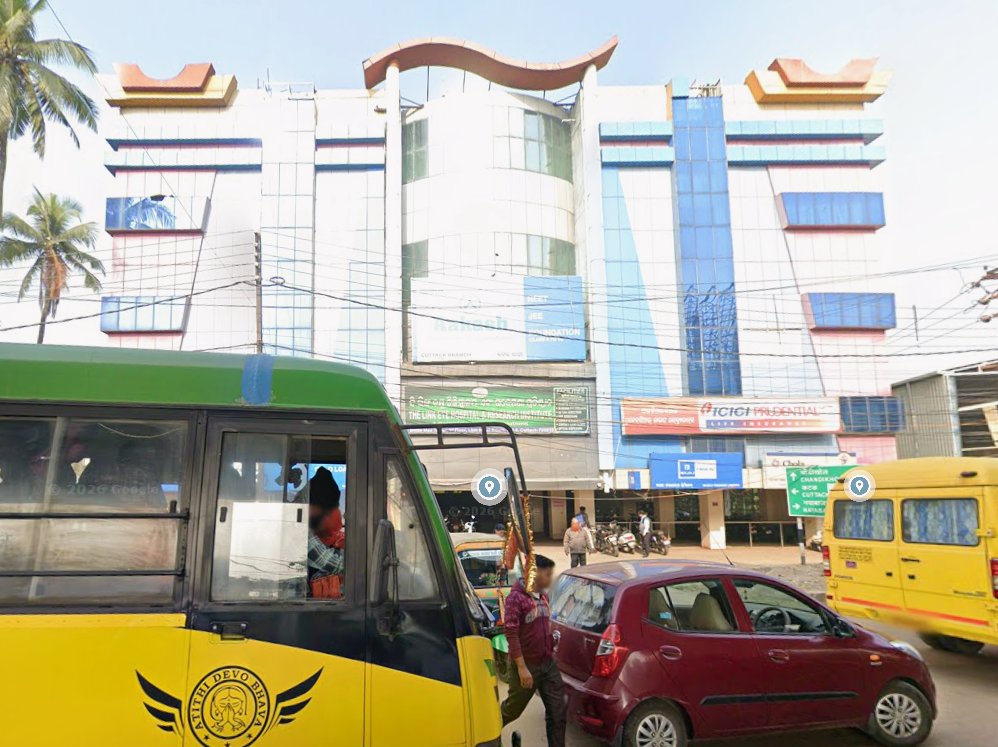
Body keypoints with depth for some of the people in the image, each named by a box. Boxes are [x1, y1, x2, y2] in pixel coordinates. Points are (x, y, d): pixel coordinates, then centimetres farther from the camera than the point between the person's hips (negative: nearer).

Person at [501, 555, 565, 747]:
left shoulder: (543, 596, 7)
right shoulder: (516, 597, -18)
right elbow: (511, 634, -21)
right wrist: (522, 667, -23)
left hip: (548, 663, 6)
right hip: (528, 665, -6)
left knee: (557, 711, 5)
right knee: (513, 709, 12)